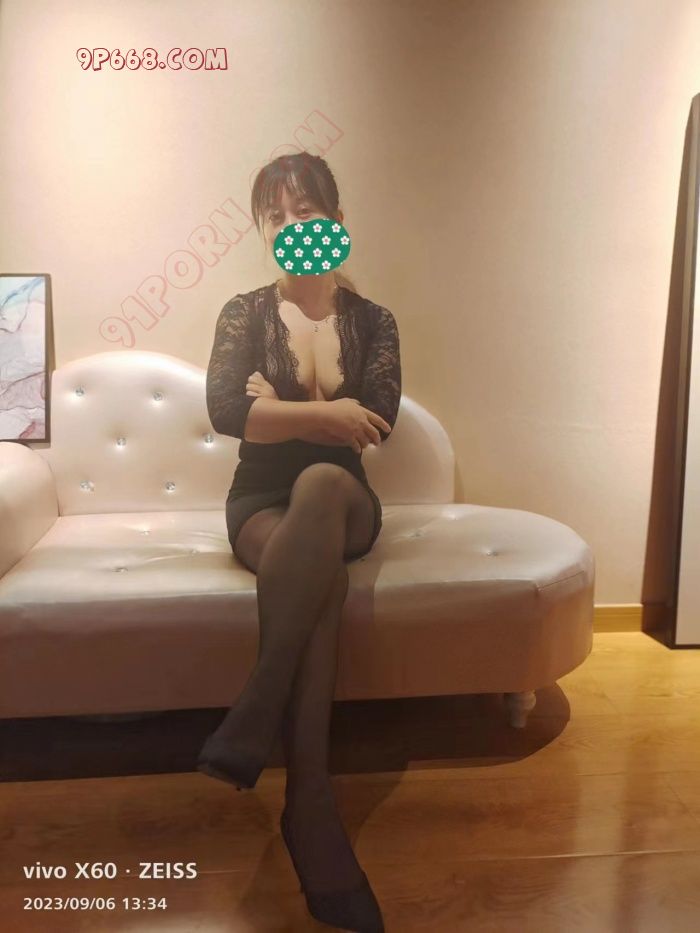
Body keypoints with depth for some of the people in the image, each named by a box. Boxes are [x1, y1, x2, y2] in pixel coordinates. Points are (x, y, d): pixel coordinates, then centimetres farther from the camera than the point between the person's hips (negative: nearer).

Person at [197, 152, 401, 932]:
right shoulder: (243, 314, 4)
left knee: (321, 481, -38)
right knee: (323, 574, -35)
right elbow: (224, 411, -15)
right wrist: (324, 413, -20)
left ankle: (249, 723, -38)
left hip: (343, 502, 1)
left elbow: (376, 424, -10)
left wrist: (278, 413, -10)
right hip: (261, 503, 0)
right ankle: (310, 805, -33)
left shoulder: (372, 322, 7)